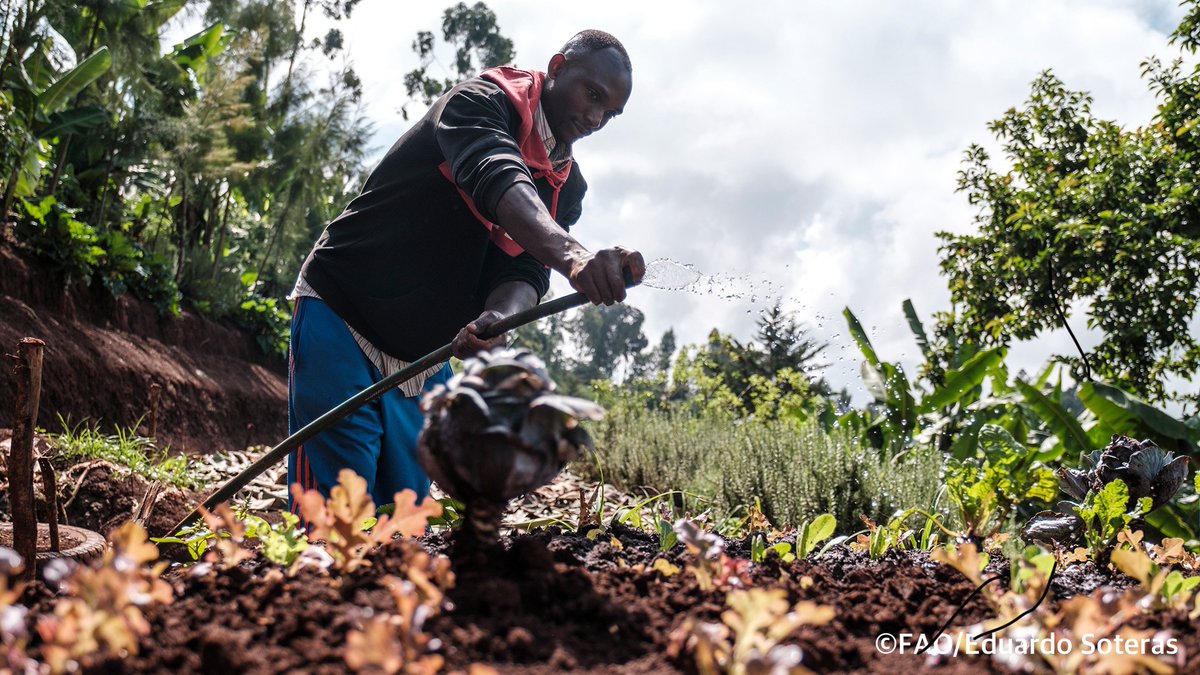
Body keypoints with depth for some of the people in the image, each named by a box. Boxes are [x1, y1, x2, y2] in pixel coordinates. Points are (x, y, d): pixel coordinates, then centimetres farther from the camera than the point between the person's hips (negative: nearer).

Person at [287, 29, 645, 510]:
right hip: (340, 315, -7)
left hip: (425, 359, 7)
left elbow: (526, 270, -7)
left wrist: (497, 317, -31)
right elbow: (496, 179, -35)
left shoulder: (566, 187, 8)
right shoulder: (483, 101, -13)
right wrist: (571, 253, -54)